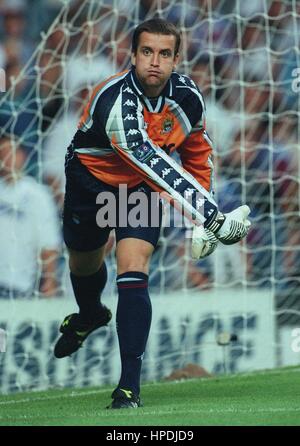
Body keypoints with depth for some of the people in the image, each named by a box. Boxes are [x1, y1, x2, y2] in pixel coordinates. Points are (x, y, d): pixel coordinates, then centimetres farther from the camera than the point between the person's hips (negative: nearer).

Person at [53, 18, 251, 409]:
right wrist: (212, 217, -55)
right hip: (91, 179, -1)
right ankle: (89, 316, 59)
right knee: (84, 262, 21)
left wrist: (203, 223, -1)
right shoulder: (115, 100, -37)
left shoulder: (188, 98, -19)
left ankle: (129, 386, -20)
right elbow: (155, 166, -48)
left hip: (140, 191, 1)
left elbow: (198, 155, 3)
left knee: (133, 270, -19)